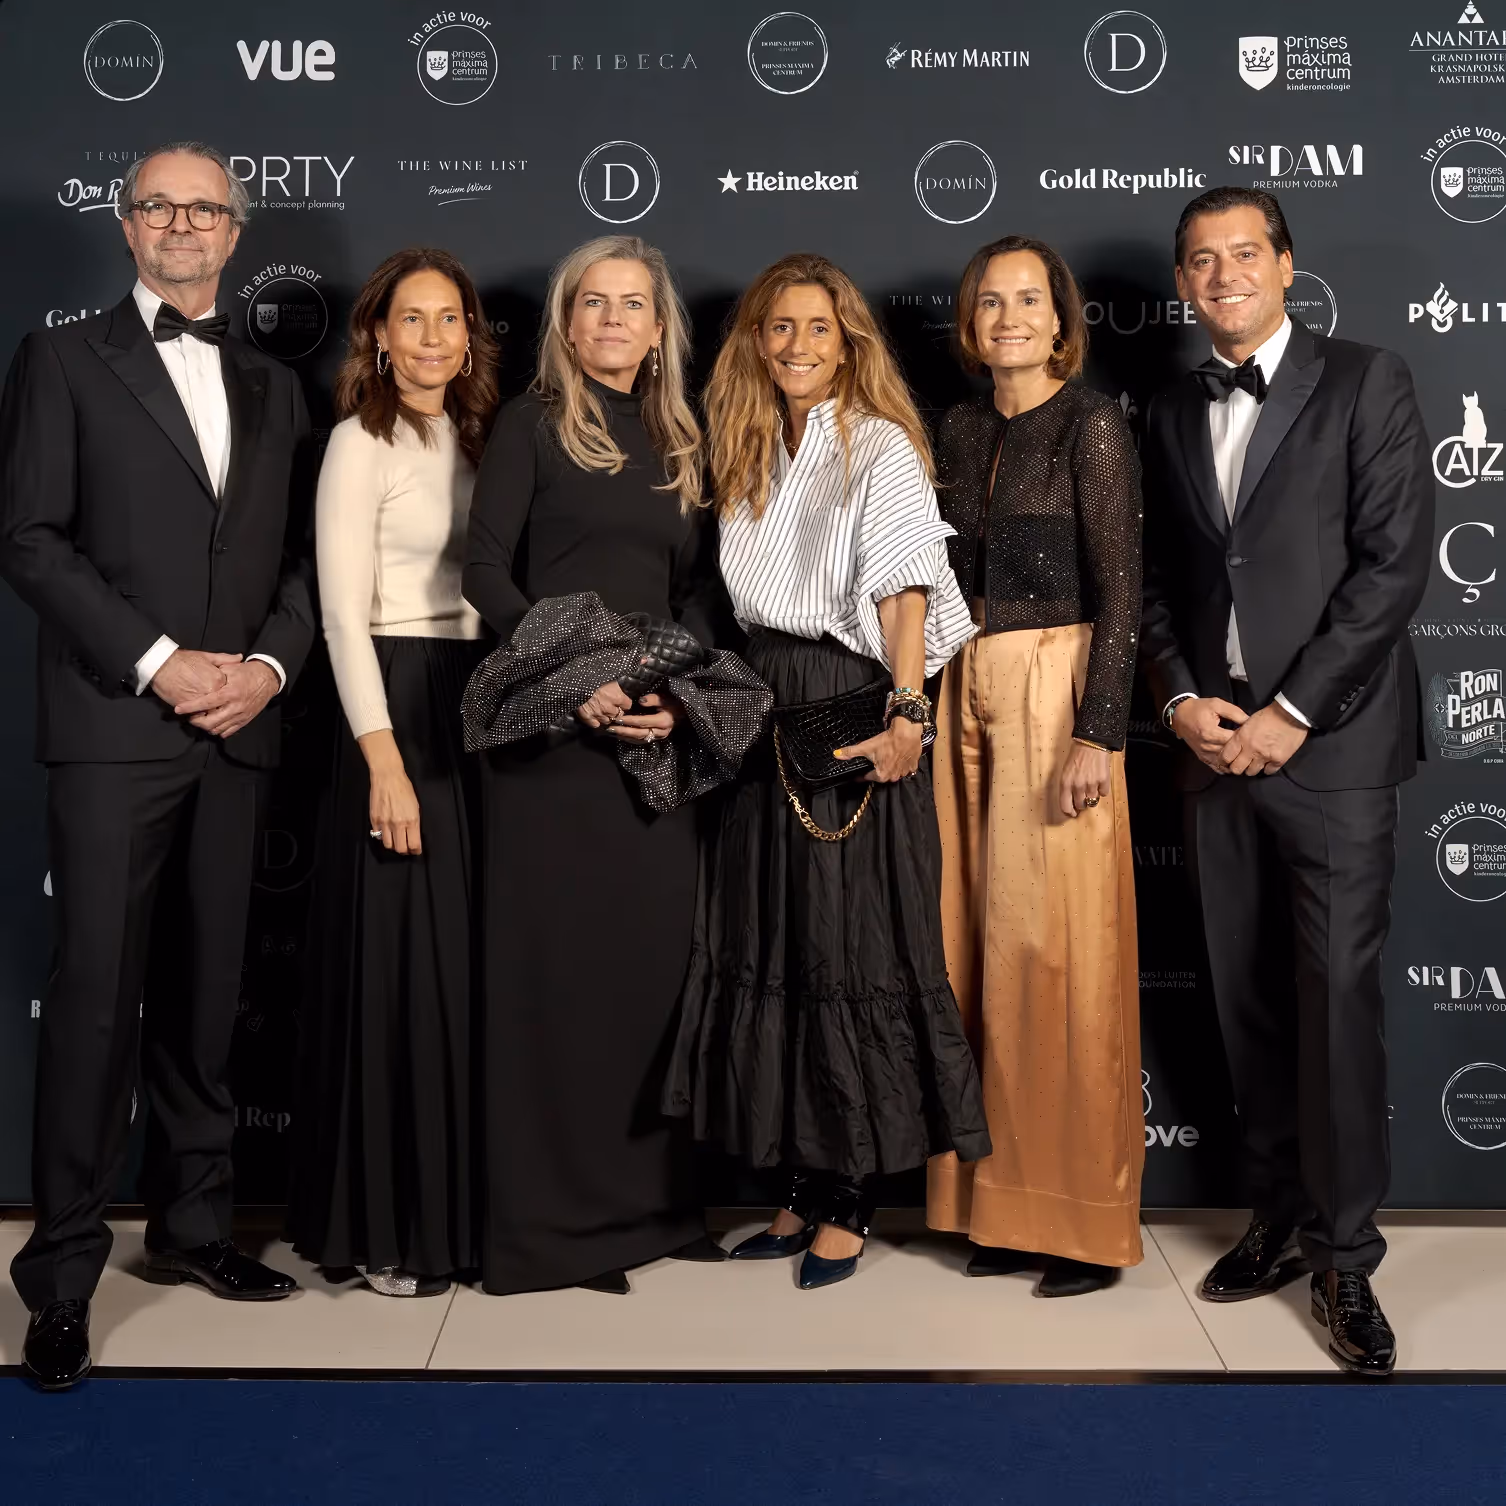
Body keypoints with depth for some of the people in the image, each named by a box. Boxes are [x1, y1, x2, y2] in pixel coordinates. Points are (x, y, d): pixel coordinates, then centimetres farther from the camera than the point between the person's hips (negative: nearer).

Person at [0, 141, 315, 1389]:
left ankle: (192, 1223, 21)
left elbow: (301, 552, 13)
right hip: (113, 724, -4)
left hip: (238, 725, 4)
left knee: (208, 989, 9)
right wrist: (158, 663, -13)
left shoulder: (272, 385, 18)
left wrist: (268, 663, -5)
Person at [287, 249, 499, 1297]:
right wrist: (385, 761, -18)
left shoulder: (477, 437, 14)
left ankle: (462, 1202, 20)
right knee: (398, 964, -2)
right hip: (398, 706, -6)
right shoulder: (363, 443, -5)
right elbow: (344, 612, -12)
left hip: (481, 703, 6)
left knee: (474, 961, 8)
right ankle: (388, 1227, 10)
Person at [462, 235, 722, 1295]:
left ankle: (648, 1198, 19)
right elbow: (486, 567, -7)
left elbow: (697, 589, 12)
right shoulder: (536, 421, 3)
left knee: (656, 952, 6)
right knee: (554, 958, -2)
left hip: (655, 728, 5)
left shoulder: (679, 440, 17)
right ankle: (548, 1217, 9)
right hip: (550, 719, -4)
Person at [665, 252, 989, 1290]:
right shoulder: (753, 452, 16)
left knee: (852, 950, -2)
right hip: (765, 714, 7)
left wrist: (905, 716, -22)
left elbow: (905, 593, -13)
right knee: (771, 947, 8)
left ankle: (851, 1202, 10)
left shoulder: (881, 448, -4)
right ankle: (801, 1187, 19)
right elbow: (748, 601, 15)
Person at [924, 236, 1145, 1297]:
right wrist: (933, 708, 11)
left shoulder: (1091, 423, -5)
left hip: (1056, 689, -6)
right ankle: (1009, 1205, 17)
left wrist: (1098, 734, -17)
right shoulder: (961, 430, 14)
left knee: (1055, 945, -5)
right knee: (984, 940, 6)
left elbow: (1120, 589, -10)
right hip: (969, 691, 6)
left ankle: (1087, 1218, 8)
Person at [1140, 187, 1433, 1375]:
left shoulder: (1366, 383, 0)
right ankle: (1280, 1217, 22)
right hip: (1215, 742, 5)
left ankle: (1346, 1257, 7)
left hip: (1329, 742, -4)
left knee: (1337, 999, -5)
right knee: (1248, 999, 9)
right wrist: (1182, 698, -2)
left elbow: (1394, 563, -8)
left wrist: (1290, 712, -13)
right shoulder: (1174, 416, 15)